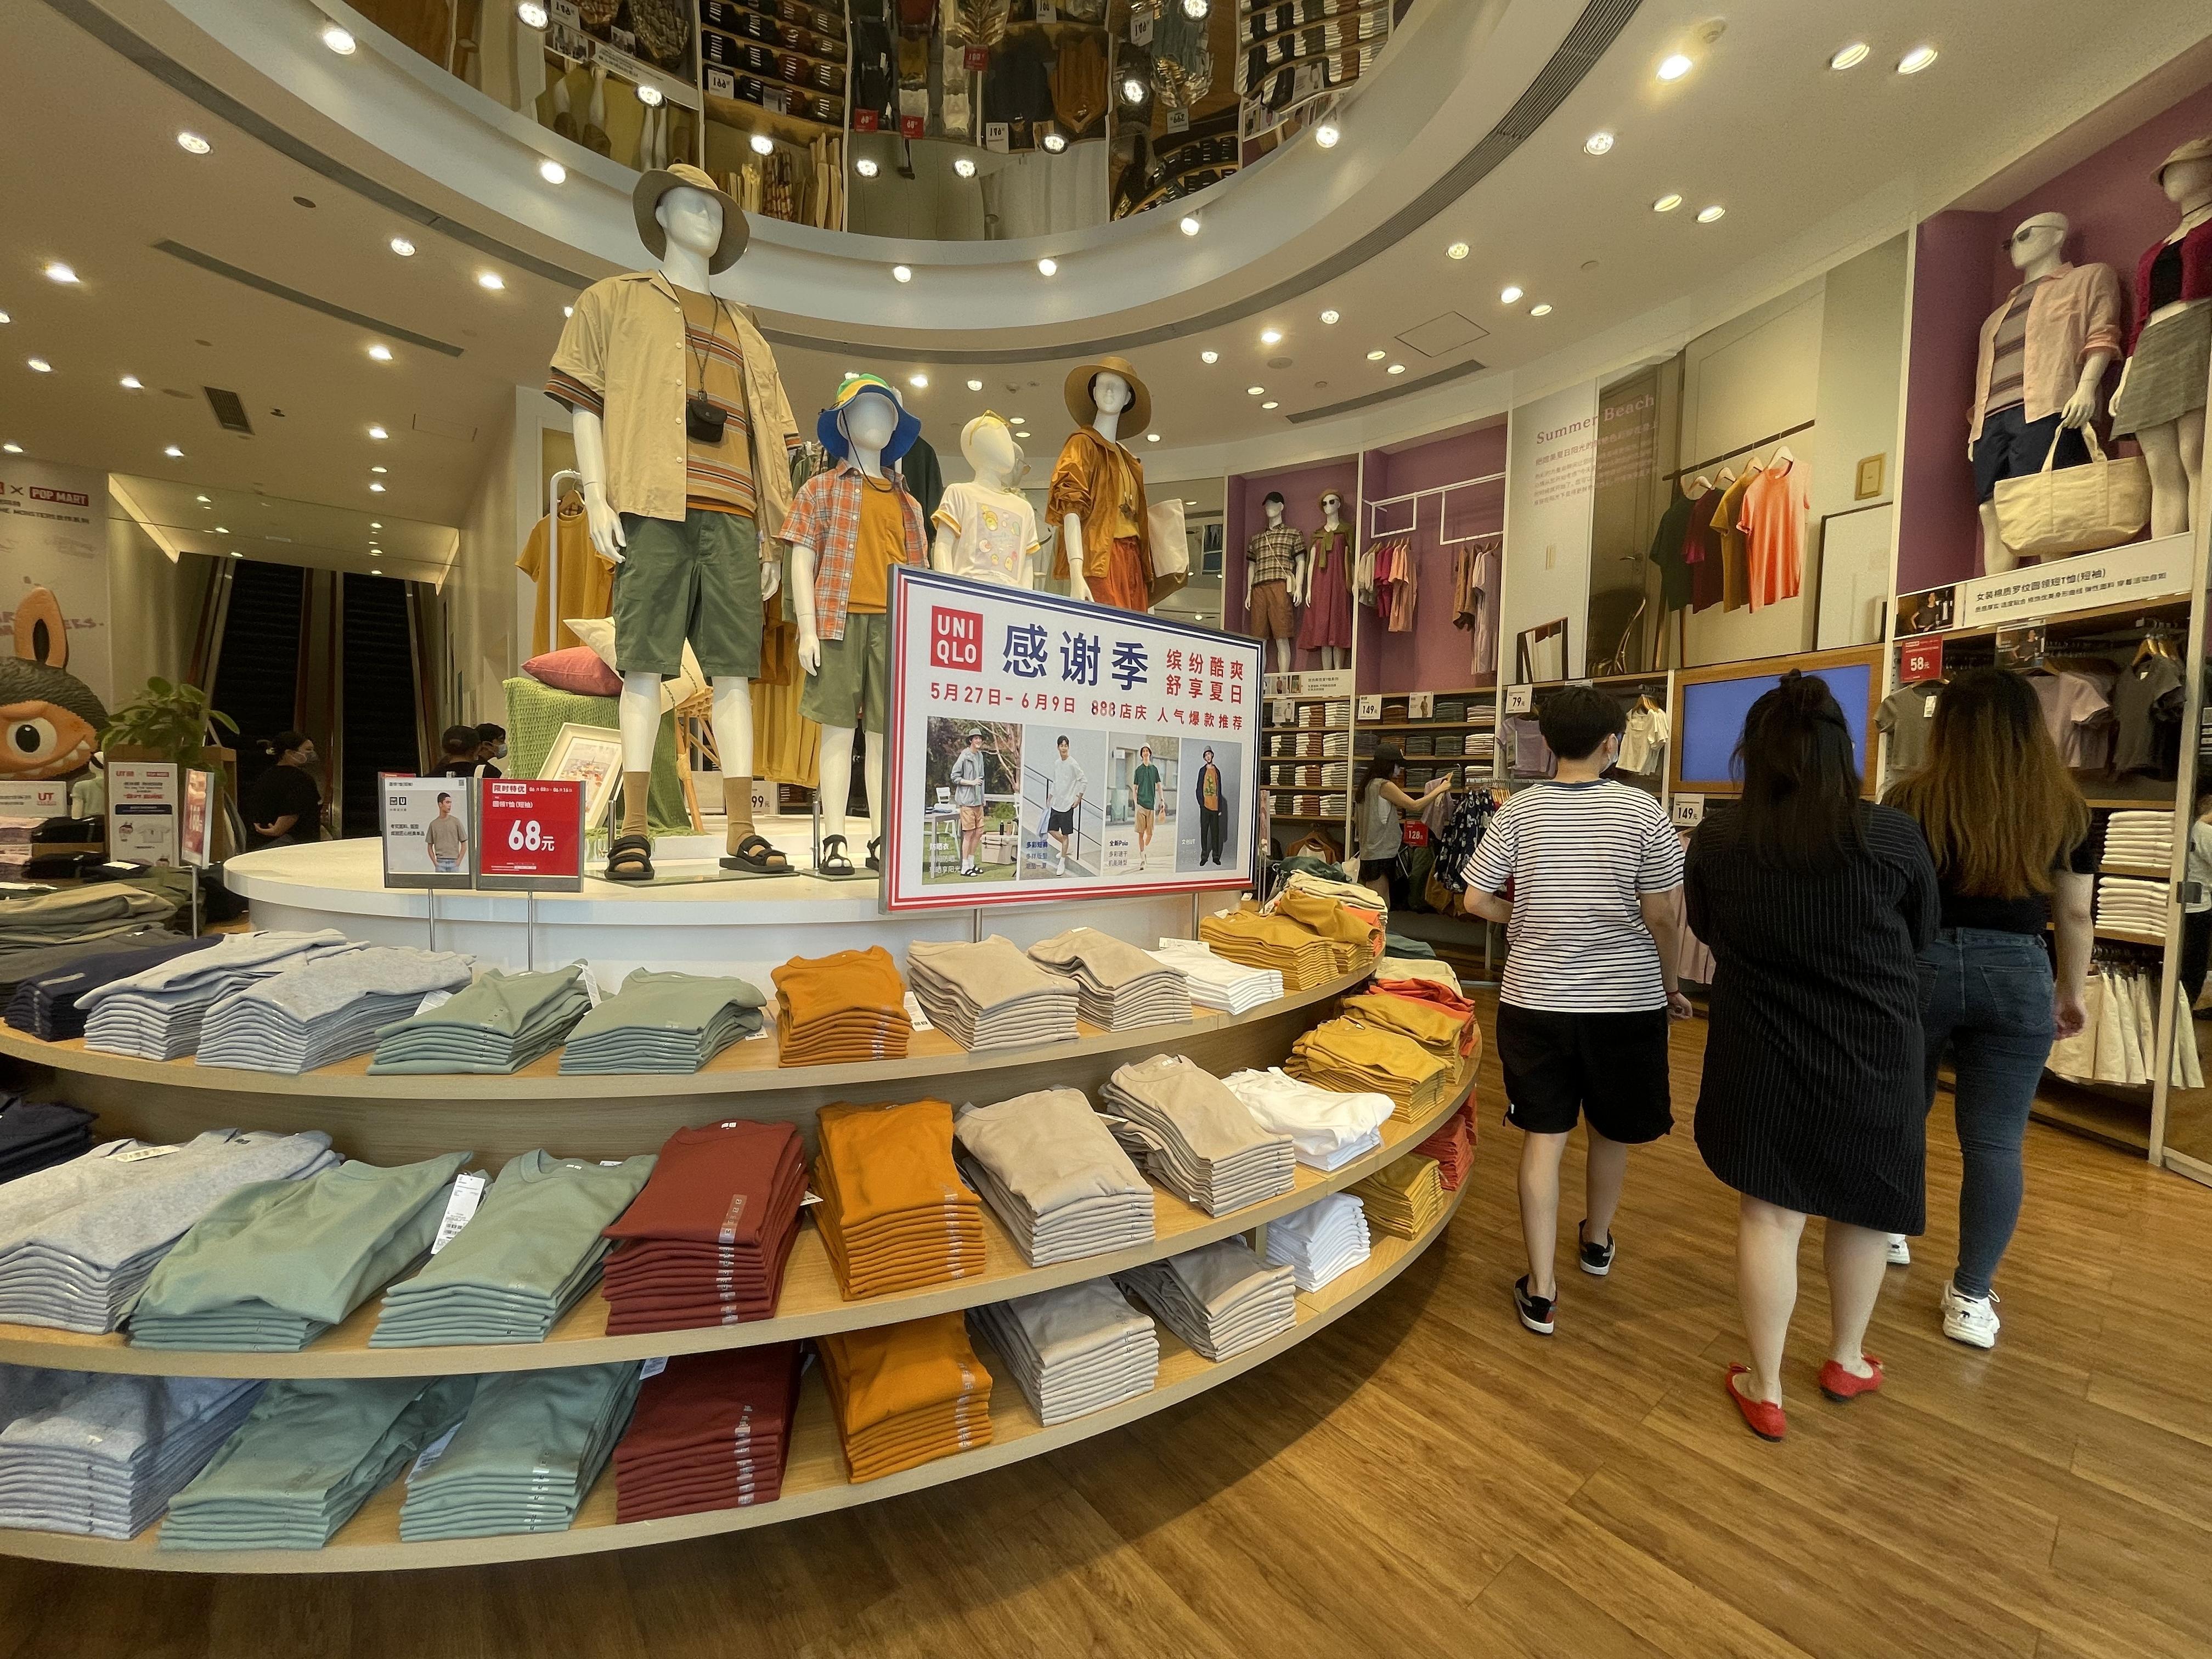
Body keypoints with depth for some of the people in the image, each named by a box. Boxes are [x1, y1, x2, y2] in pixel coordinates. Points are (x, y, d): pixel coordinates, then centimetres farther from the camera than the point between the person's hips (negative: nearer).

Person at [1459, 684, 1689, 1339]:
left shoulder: (1519, 810, -5)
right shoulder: (1641, 809, -9)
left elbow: (1476, 900, -4)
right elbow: (1663, 917, -9)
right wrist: (1670, 986, 7)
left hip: (1534, 999, 0)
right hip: (1625, 1001, 0)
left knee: (1543, 1137, 8)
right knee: (1612, 1131, 22)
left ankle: (1542, 1291, 14)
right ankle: (1597, 1242, 46)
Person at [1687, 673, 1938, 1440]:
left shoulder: (1716, 838, -12)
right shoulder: (1893, 836, -13)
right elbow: (1923, 937, 5)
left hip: (1760, 1060, 0)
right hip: (1872, 1059, 1)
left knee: (1768, 1216, 12)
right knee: (1863, 1208, 22)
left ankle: (1765, 1390, 24)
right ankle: (1846, 1361, 42)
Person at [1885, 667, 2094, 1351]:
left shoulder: (1912, 799, -7)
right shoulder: (2066, 808, 1)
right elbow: (2075, 916, 7)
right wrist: (2072, 992, 21)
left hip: (1919, 967, -2)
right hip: (2018, 978, 2)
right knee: (1996, 1141, 7)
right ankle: (1972, 1298, 14)